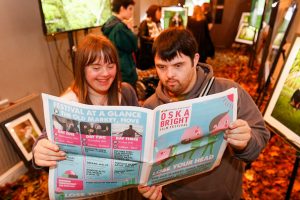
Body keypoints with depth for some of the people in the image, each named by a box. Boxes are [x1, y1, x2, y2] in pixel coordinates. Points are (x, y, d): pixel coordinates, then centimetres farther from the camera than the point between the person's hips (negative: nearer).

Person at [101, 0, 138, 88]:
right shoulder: (119, 27, -22)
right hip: (124, 71, -10)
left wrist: (127, 28, 4)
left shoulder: (110, 22, 10)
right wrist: (129, 29, -6)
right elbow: (133, 47, -15)